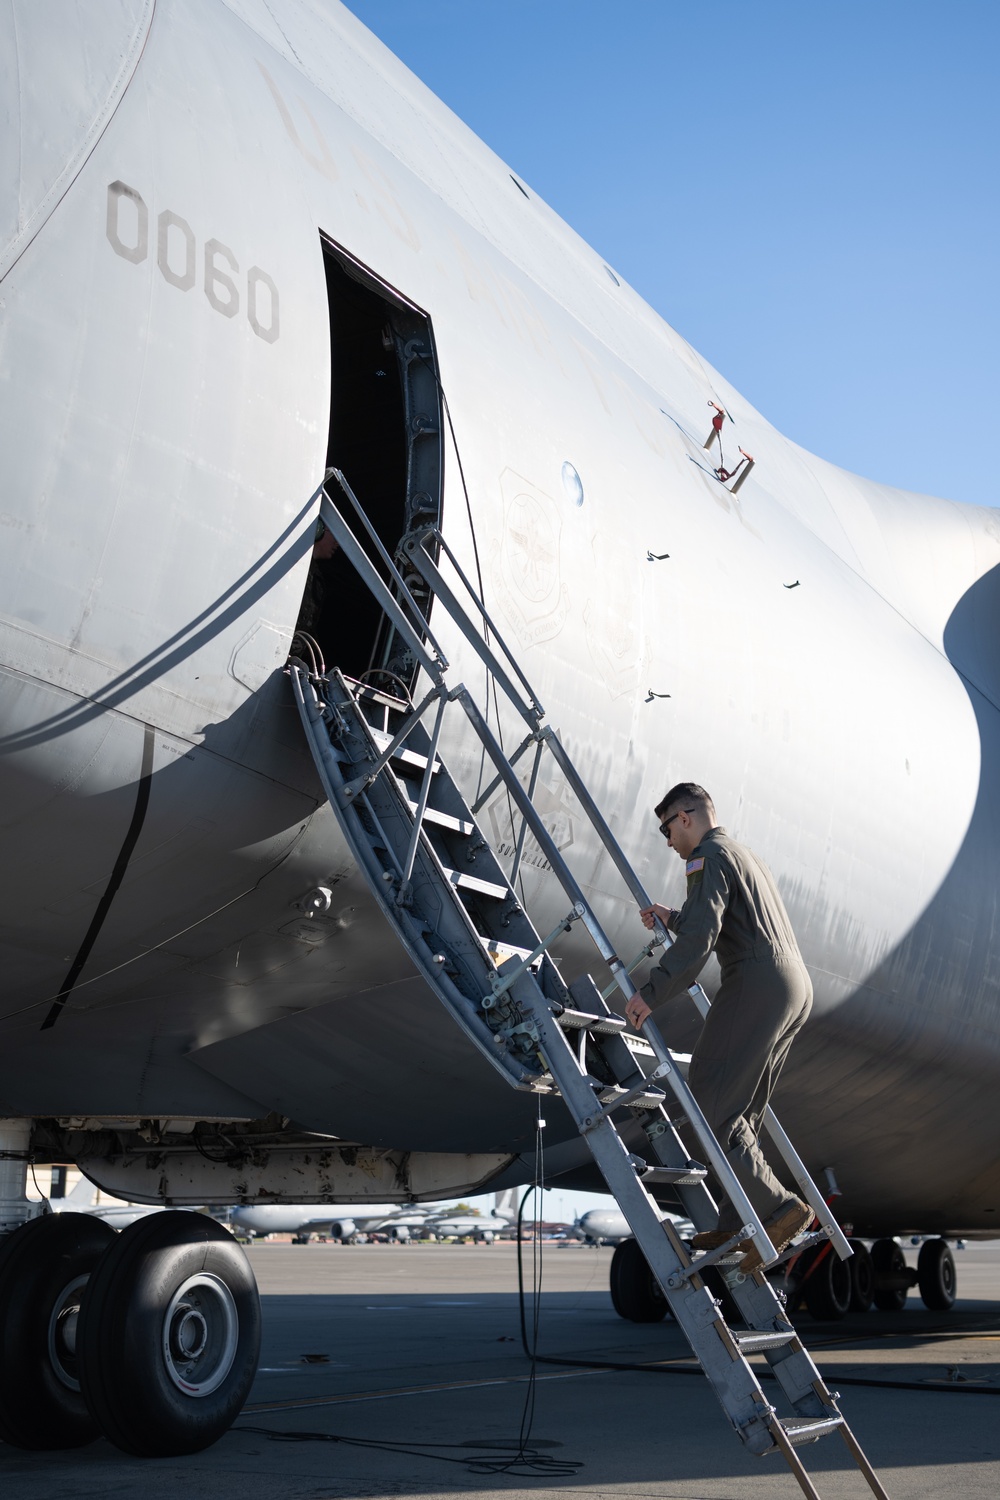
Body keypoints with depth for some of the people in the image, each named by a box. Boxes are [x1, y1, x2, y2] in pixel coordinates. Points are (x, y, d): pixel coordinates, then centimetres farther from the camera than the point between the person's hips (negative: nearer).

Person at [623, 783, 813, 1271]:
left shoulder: (708, 856, -4)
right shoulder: (745, 857, 27)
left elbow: (700, 938, -17)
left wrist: (651, 994, -16)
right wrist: (672, 919, 41)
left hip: (757, 984, -10)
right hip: (795, 988, 10)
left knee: (711, 1103, -9)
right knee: (739, 1111, 12)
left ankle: (776, 1208, -15)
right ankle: (737, 1223, 11)